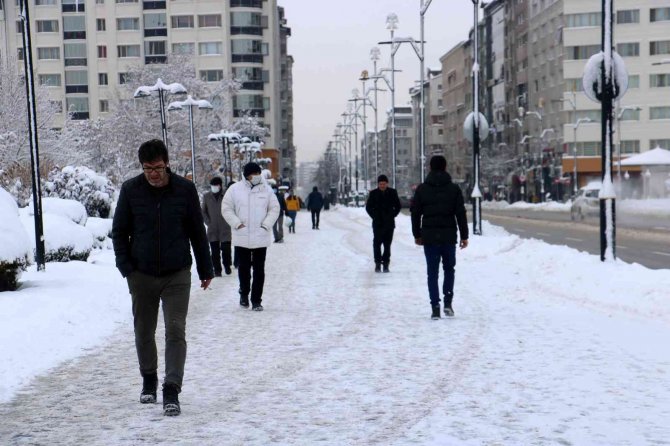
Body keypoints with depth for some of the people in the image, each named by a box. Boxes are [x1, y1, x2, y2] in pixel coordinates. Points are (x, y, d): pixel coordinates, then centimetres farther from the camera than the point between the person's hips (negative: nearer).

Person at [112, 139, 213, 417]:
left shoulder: (185, 189, -4)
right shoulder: (130, 190, -3)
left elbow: (197, 232, 5)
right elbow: (119, 232, 6)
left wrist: (205, 269, 8)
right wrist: (126, 266, -4)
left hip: (177, 275, -1)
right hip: (142, 276, 2)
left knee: (176, 331, -9)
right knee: (144, 332, 13)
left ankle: (171, 391, -8)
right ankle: (148, 381, 33)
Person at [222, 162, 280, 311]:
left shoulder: (266, 190, 2)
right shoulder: (235, 189, -2)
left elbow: (274, 208, 5)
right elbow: (226, 209, 0)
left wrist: (266, 224, -7)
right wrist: (237, 223, -10)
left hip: (261, 237, 1)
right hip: (241, 237, 0)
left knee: (259, 269, 1)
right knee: (244, 267, 12)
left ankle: (256, 300, 7)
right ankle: (244, 293, 33)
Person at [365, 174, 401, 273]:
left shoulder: (392, 193, 3)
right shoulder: (374, 193, 1)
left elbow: (398, 206, 12)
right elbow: (368, 207, 9)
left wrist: (392, 216, 4)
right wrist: (374, 216, 2)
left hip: (389, 223, 1)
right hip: (377, 224, -1)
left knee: (387, 244, 2)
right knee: (377, 243, -5)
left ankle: (386, 264, 7)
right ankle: (377, 263, 1)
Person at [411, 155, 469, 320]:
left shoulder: (422, 189, 2)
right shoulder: (454, 189, -1)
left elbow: (415, 213, 4)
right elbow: (461, 214, -2)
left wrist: (417, 235, 13)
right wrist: (464, 236, 3)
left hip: (429, 237, 0)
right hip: (448, 236, 0)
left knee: (432, 272, 4)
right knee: (449, 269, 16)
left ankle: (435, 307, -1)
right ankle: (448, 302, 4)